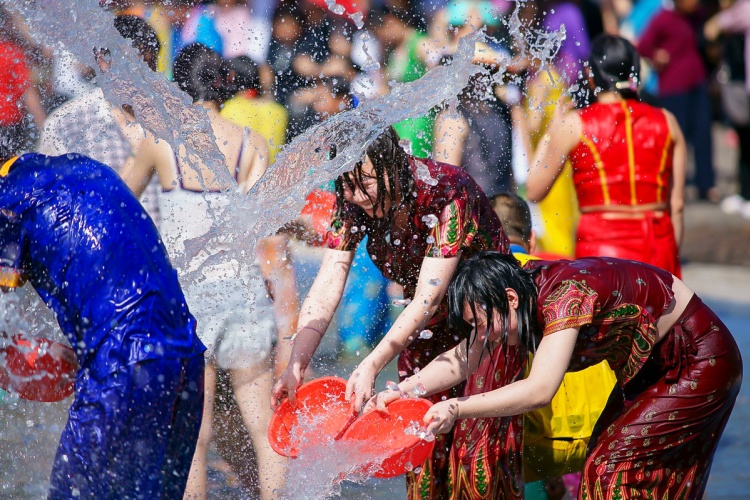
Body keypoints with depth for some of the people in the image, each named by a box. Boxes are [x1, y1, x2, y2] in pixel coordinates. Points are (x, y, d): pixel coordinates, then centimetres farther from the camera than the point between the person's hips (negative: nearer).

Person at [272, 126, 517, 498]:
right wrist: (297, 363, -34)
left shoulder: (445, 193, -31)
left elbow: (428, 298, -34)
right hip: (428, 326, 5)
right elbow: (326, 288, -20)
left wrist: (372, 365, -43)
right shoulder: (352, 202, -15)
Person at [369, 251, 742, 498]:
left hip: (700, 361, -9)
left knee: (617, 462, -13)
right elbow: (462, 360, -6)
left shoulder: (567, 294, -33)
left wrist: (457, 410, -42)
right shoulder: (524, 286, -7)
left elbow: (539, 390, -40)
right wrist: (402, 391, -21)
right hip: (648, 368, 9)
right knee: (604, 457, 8)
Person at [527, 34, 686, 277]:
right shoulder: (666, 122, 7)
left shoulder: (574, 124, -1)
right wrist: (671, 260, 17)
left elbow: (534, 191, 7)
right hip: (658, 248, 3)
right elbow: (677, 204, 8)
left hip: (600, 248, -3)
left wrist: (551, 131, 17)